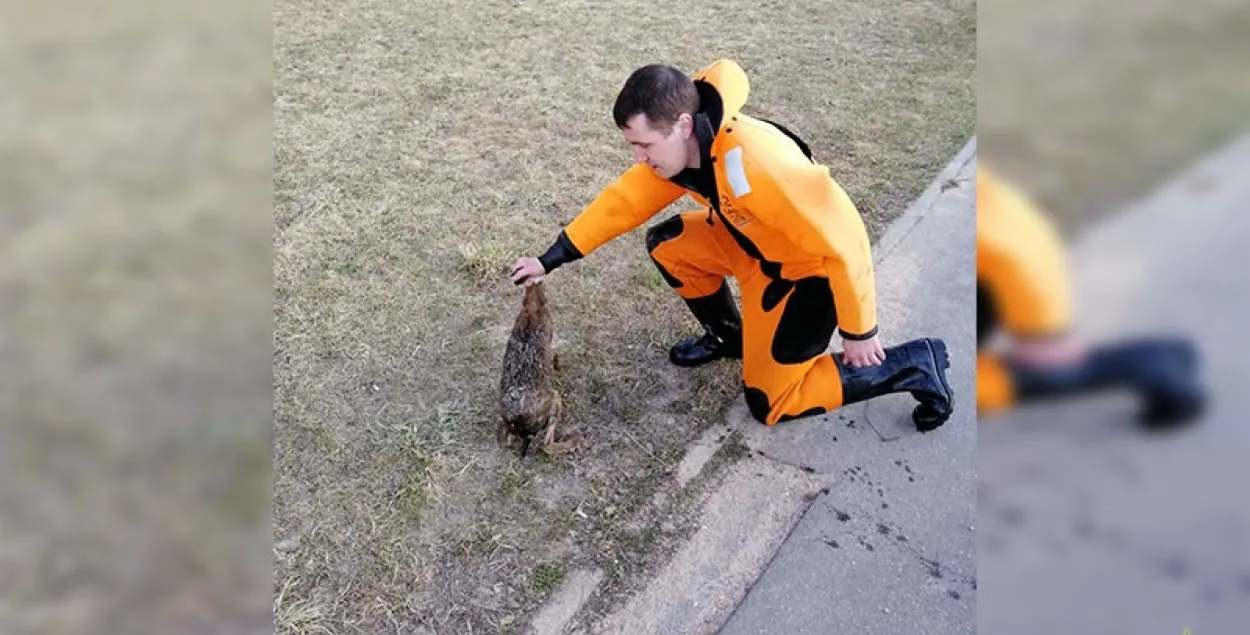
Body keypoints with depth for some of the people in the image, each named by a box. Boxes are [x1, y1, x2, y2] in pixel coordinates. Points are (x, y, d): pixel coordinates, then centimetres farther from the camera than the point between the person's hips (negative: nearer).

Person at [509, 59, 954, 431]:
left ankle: (914, 365, 6)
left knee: (768, 404, 0)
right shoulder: (675, 147, -12)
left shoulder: (753, 161, -39)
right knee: (666, 245, 4)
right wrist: (550, 260, -3)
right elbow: (622, 202, -1)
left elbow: (843, 241, -33)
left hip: (811, 269, -8)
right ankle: (728, 337, 24)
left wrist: (859, 333, -22)